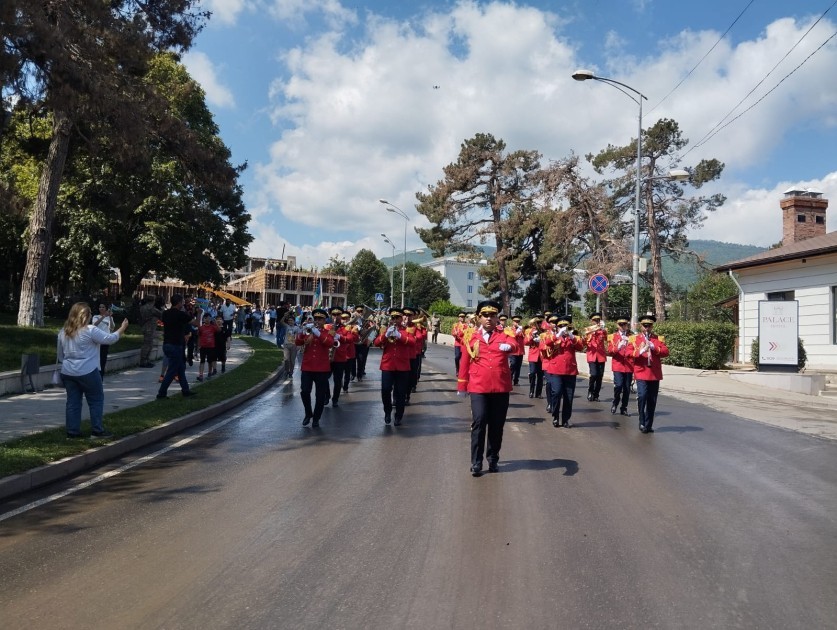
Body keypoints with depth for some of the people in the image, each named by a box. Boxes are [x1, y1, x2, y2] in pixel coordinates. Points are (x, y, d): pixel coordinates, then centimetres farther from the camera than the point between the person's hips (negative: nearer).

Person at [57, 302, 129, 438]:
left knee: (73, 402, 11)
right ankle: (98, 430, 8)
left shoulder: (63, 331, 8)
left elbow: (60, 355, 15)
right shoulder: (90, 330, -14)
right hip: (87, 372, -6)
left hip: (67, 372, 6)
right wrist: (122, 328, 5)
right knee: (96, 400, 6)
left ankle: (72, 431, 13)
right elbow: (110, 339, -7)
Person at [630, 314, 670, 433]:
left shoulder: (659, 338, 11)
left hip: (655, 374, 2)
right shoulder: (634, 338, 7)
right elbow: (628, 353, -2)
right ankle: (642, 422, -2)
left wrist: (654, 347, -16)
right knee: (642, 396, -18)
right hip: (641, 373, -2)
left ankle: (648, 425, 17)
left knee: (652, 401, 6)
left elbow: (666, 352, -1)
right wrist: (640, 352, -20)